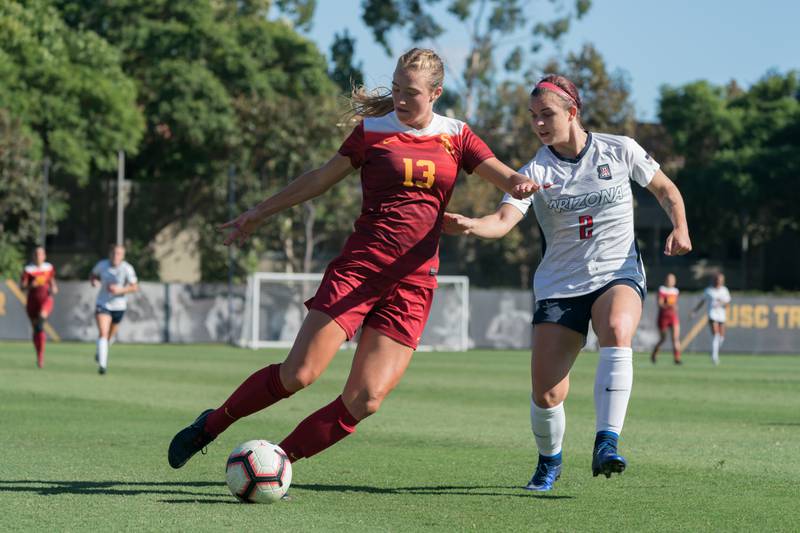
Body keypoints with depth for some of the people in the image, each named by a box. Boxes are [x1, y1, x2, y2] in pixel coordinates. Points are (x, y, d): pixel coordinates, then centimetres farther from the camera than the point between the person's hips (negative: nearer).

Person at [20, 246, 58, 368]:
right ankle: (39, 357, 22)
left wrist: (54, 288, 2)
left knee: (42, 315, -34)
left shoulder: (49, 268, 7)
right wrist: (31, 285, -23)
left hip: (46, 298, 0)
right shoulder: (28, 269, -3)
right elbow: (22, 286, -4)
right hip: (33, 300, 0)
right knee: (36, 329, 5)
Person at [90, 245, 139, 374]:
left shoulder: (127, 268, -14)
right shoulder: (102, 265, -7)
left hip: (119, 306, 1)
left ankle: (100, 353, 49)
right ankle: (102, 364, -26)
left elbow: (135, 287, -17)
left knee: (110, 336, 18)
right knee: (103, 333, -20)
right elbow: (93, 275, 11)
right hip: (103, 304, -1)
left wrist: (120, 290, -32)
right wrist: (93, 281, -12)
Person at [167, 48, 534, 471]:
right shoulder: (373, 131, 5)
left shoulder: (456, 137, 9)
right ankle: (211, 425, 8)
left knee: (366, 400, -10)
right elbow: (320, 179, 12)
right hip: (357, 269, -2)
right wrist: (259, 213, 15)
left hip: (413, 283, 2)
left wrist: (524, 183, -21)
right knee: (298, 374, -14)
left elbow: (507, 179, 3)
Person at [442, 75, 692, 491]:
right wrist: (470, 225, -41)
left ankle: (607, 443, -36)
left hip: (618, 273, -1)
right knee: (545, 394, -7)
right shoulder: (535, 172, -3)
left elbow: (665, 190, 15)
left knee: (617, 331, -37)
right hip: (560, 283, 1)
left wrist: (679, 227, -4)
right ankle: (549, 461, 26)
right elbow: (503, 220, -20)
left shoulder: (620, 151, 0)